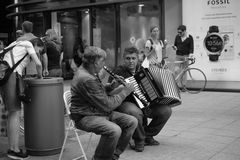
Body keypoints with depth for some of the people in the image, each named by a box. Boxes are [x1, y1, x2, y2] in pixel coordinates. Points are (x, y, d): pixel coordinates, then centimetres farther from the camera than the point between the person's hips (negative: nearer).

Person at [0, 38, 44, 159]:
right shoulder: (28, 44, 6)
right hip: (11, 75, -9)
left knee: (11, 113, 11)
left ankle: (11, 148, 13)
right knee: (16, 112, -9)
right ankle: (15, 150, -8)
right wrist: (40, 76, 15)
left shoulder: (19, 45, 30)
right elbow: (38, 64, -3)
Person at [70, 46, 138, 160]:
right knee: (114, 130, -35)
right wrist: (125, 92, -10)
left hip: (100, 112, 10)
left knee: (132, 122, -1)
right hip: (86, 117, -10)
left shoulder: (87, 72, 8)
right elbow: (107, 105, -22)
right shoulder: (86, 79, -25)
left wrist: (112, 86, 4)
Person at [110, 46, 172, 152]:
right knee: (135, 112, -40)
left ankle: (148, 135, 6)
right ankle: (139, 140, -12)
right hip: (126, 103, -6)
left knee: (166, 110, -12)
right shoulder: (118, 71, -4)